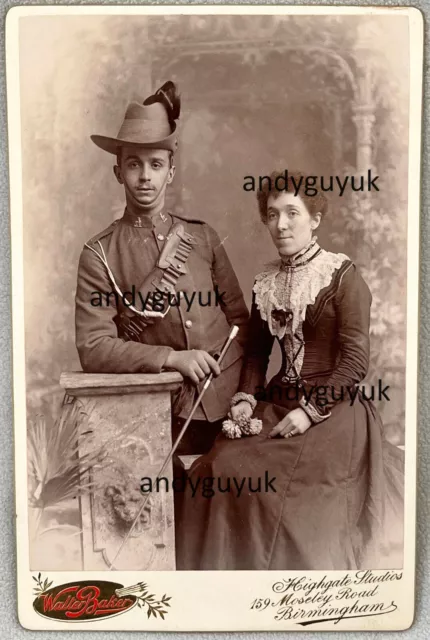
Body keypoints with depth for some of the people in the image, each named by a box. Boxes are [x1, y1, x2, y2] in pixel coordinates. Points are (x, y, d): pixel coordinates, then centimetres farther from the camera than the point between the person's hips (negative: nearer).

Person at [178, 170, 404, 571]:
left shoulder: (342, 276, -5)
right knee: (216, 471, -16)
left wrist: (310, 412, -17)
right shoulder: (265, 285, 11)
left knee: (279, 483, -25)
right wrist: (245, 399, -1)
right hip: (277, 403, 5)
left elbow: (355, 360, -10)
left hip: (333, 408, -4)